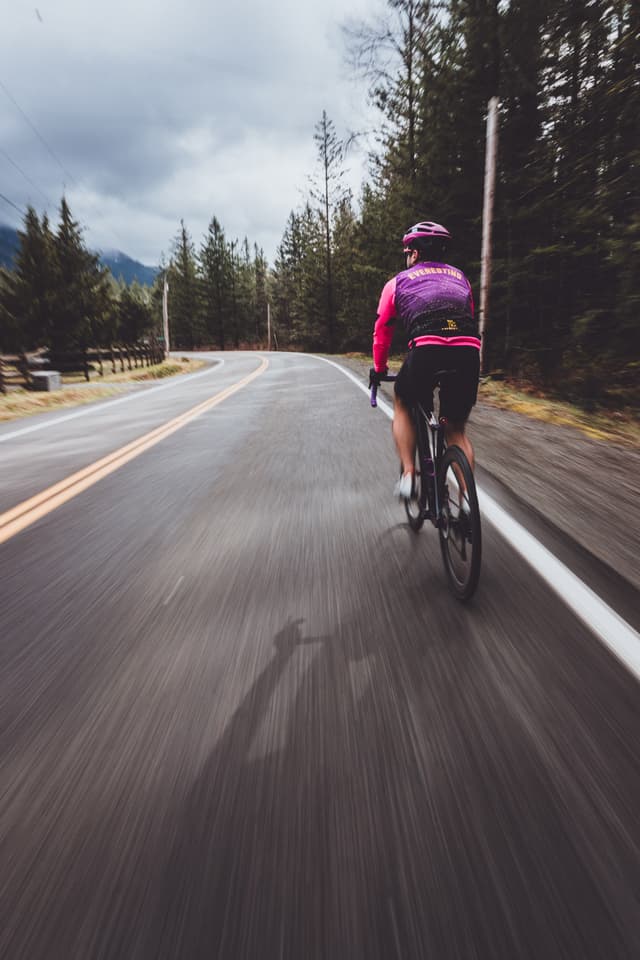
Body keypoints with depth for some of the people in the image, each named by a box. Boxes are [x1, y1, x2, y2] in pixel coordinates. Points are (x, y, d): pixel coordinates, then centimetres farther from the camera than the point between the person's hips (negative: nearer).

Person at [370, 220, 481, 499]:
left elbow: (382, 332, 26)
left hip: (426, 350, -3)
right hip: (469, 353, 3)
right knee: (456, 429, 19)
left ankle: (408, 475, 16)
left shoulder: (398, 282, 23)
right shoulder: (459, 277, 32)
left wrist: (379, 369, 38)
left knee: (403, 404, 26)